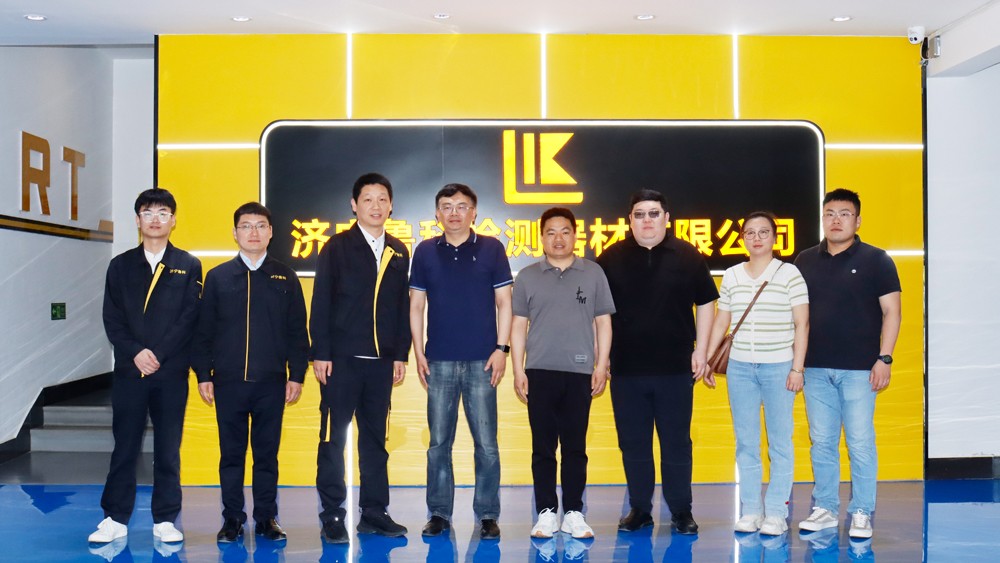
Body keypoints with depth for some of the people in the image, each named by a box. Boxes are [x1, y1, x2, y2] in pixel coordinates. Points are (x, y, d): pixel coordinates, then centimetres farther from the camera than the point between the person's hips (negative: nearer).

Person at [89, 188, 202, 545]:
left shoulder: (188, 266, 4)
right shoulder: (121, 265, 8)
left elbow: (189, 319, -3)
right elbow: (112, 319, 3)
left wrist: (158, 355, -11)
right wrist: (135, 353, -11)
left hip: (171, 372, -1)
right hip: (129, 371, 1)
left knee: (168, 449, 5)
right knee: (124, 446, 6)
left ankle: (164, 521, 14)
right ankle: (116, 519, 16)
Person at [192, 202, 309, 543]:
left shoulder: (285, 277, 4)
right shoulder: (217, 277, 4)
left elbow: (297, 331, 4)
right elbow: (204, 331, 4)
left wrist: (297, 375, 0)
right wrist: (203, 374, 0)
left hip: (271, 383, 0)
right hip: (228, 382, 0)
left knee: (267, 454, 8)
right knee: (231, 454, 8)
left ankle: (266, 518, 19)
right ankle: (232, 519, 20)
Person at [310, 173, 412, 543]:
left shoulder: (399, 252, 10)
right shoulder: (337, 247, 0)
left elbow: (402, 307, 11)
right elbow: (321, 303, -4)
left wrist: (401, 355, 6)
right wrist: (320, 353, -10)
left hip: (381, 360, 4)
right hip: (342, 359, -4)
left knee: (375, 439, 10)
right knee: (333, 439, 1)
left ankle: (374, 513, 18)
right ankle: (332, 516, 9)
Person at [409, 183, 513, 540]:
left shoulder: (491, 249, 3)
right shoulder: (425, 252, 7)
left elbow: (503, 302, 3)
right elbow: (416, 305, 8)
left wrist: (501, 349, -5)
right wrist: (419, 353, 2)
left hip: (481, 361, -1)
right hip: (439, 361, 2)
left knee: (486, 443, 2)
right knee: (438, 443, 7)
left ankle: (488, 515, 13)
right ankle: (439, 514, 18)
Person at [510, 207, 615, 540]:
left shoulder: (593, 274, 6)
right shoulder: (527, 277, 8)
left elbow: (603, 323, 8)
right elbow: (518, 326, 8)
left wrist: (601, 365, 1)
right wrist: (518, 370, 2)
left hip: (579, 372, 0)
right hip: (540, 372, 1)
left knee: (575, 447, 5)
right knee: (543, 447, 5)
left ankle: (573, 513, 14)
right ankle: (546, 512, 14)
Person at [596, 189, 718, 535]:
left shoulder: (687, 257, 1)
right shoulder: (611, 258, 2)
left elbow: (705, 304, 7)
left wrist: (700, 351, 3)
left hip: (675, 367, -1)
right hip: (625, 368, 1)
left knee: (676, 444, 7)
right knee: (632, 445, 9)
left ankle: (681, 511, 20)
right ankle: (639, 510, 23)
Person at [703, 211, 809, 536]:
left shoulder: (789, 274, -1)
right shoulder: (731, 277, 9)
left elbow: (802, 323, -2)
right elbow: (721, 322, 14)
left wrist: (797, 367, -8)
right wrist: (707, 360, 10)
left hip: (778, 367, -3)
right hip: (739, 367, 3)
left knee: (780, 442, 2)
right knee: (746, 442, 7)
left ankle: (776, 513, 10)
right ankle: (750, 511, 16)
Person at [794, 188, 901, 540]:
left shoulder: (875, 260, -1)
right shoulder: (805, 261, 9)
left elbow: (891, 311, -2)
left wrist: (884, 358, -9)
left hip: (859, 369, -3)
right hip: (816, 368, 3)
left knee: (860, 443, 1)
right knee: (821, 442, 9)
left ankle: (862, 514, 14)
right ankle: (825, 509, 20)